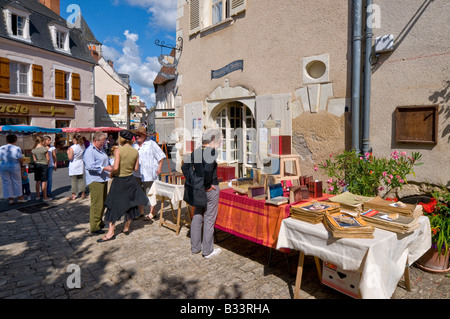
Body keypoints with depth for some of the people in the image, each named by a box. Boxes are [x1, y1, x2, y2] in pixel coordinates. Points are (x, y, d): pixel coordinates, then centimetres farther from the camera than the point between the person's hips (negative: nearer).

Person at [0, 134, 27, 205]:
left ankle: (10, 199, 9)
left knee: (7, 183, 9)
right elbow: (21, 159, -9)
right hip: (14, 167, -2)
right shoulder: (17, 148, -8)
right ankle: (19, 198, 16)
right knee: (17, 182, 10)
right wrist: (20, 165, 10)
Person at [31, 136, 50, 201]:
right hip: (44, 165, -5)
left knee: (38, 181, 13)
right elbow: (47, 158, -6)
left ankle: (37, 196, 21)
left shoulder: (33, 150, 4)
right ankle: (44, 197, 1)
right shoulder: (45, 149, -10)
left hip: (36, 165, 5)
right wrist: (47, 164, 11)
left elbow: (34, 159, 8)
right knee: (44, 181, -1)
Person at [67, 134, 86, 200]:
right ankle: (83, 194, 19)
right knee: (81, 179, 13)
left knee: (73, 181, 0)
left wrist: (68, 152, -1)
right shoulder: (82, 146, 2)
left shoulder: (72, 148, -15)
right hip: (81, 165, 6)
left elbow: (70, 158, -16)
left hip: (74, 166, -5)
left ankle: (74, 195, 3)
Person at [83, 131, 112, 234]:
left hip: (103, 179, 10)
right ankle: (94, 227, 1)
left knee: (103, 203, 16)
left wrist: (110, 167, 16)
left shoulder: (101, 149, 18)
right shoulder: (89, 151, -12)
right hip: (95, 181, -9)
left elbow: (106, 161, 31)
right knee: (96, 204, -7)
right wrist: (104, 168, -24)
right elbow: (90, 166, -23)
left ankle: (100, 222, 30)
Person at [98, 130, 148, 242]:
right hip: (130, 180, 5)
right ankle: (127, 228, 29)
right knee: (130, 204, 16)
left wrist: (111, 173, -2)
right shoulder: (135, 151, 0)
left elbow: (116, 168, -21)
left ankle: (111, 232, 7)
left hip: (119, 181, -5)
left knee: (114, 205, 4)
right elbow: (136, 168, 4)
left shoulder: (118, 150, -14)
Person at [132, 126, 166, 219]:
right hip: (137, 174, 6)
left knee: (150, 194, -2)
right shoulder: (134, 145, 14)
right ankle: (141, 211, 27)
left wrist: (159, 168, -9)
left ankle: (151, 213, 9)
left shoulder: (151, 144, -4)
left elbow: (161, 156, -4)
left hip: (149, 174, -6)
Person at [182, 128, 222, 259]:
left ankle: (195, 247, 29)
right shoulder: (211, 152, -17)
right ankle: (208, 250, 17)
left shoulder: (196, 152, 6)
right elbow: (208, 169, -31)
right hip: (210, 190, -7)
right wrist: (206, 185, -17)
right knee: (209, 220, 5)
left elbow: (184, 167, 6)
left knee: (197, 217, 17)